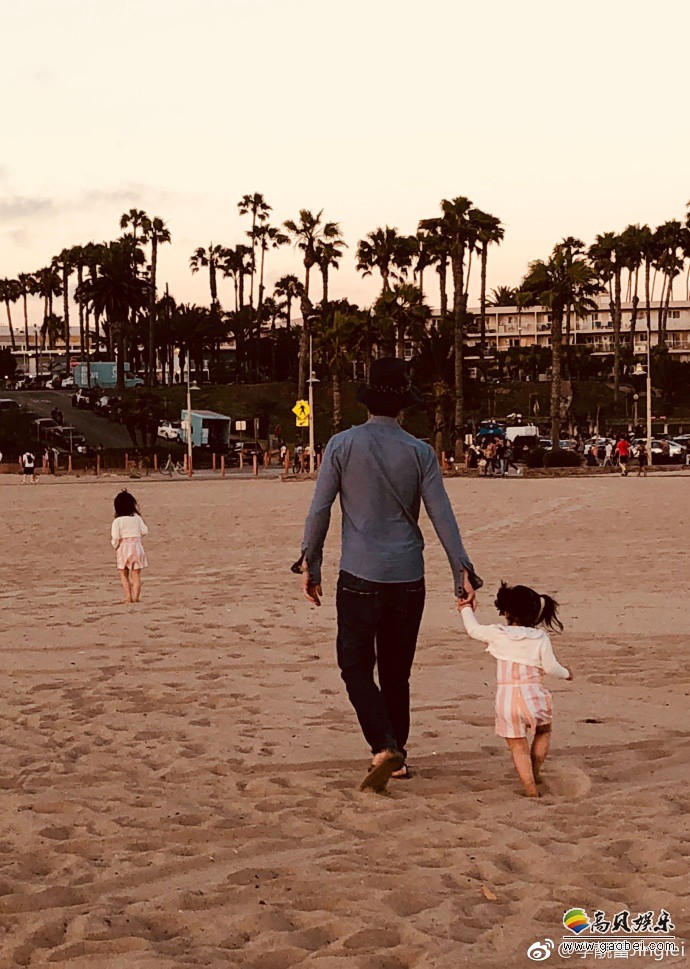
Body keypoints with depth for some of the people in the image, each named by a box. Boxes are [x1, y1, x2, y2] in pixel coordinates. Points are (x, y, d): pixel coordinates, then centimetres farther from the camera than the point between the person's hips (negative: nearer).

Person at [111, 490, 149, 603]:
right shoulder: (137, 518, -1)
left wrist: (114, 545, 8)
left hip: (124, 548, -2)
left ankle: (128, 597, 2)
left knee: (124, 575, 10)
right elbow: (144, 531, 4)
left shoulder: (117, 521, -8)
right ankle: (135, 597, -1)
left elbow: (115, 538, -12)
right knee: (136, 575, 5)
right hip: (137, 547, 2)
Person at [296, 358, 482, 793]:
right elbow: (442, 515, -1)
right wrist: (463, 571, 2)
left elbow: (320, 509, -2)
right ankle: (398, 757, 21)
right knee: (397, 670, 14)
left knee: (356, 665, 5)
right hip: (408, 577, 3)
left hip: (360, 577, -2)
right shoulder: (420, 451, 1)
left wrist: (310, 564, 6)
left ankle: (384, 747, -13)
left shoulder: (342, 445, -2)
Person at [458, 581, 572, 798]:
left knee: (518, 747, 7)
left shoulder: (497, 634, 0)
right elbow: (551, 667, -2)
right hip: (532, 696, 0)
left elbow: (473, 630, 16)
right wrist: (565, 673, 21)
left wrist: (466, 610, 35)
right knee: (543, 731, 28)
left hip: (506, 699, 0)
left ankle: (530, 787, -2)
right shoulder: (540, 639, -2)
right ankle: (535, 773, 20)